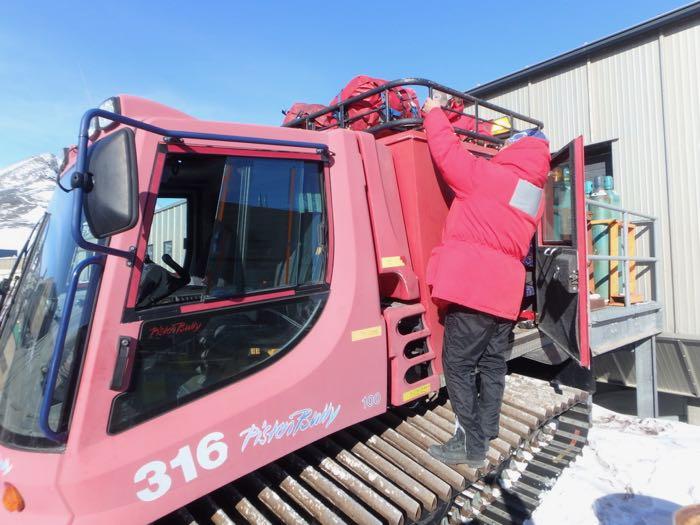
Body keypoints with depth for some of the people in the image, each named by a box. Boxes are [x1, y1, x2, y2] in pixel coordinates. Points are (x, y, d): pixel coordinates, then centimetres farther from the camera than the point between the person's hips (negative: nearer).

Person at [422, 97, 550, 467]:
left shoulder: (489, 176, -7)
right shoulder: (534, 196, 17)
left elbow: (448, 153, -3)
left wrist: (433, 113, 12)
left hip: (470, 285, -8)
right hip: (504, 291, 8)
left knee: (458, 364, -1)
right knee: (492, 365, 14)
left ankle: (470, 444, 6)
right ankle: (486, 436, 25)